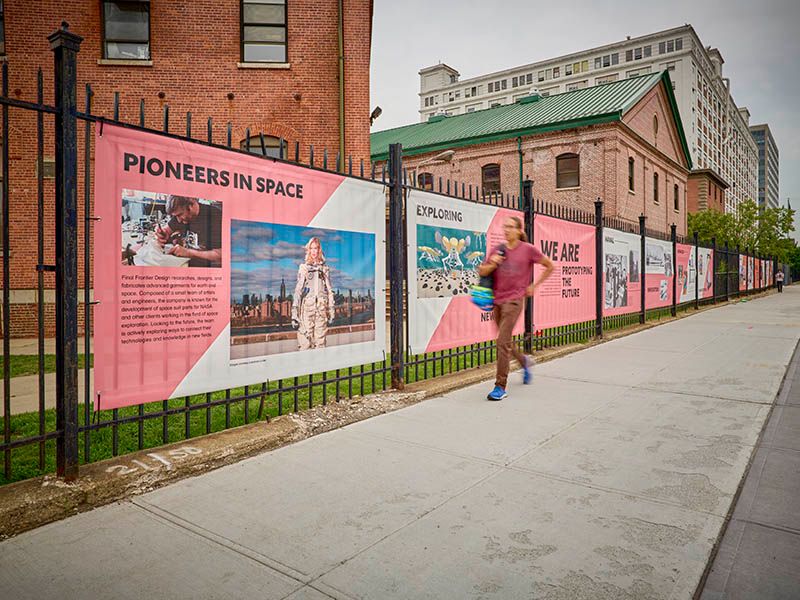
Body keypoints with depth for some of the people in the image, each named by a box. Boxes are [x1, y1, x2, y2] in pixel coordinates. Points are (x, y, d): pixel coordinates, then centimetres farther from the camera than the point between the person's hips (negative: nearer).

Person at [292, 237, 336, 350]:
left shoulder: (325, 268, 14)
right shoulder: (304, 268, 7)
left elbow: (329, 290, 14)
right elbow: (298, 290, 0)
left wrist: (331, 309, 9)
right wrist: (294, 311, -8)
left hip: (321, 307, 2)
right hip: (307, 307, -2)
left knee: (320, 339, 2)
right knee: (305, 341, -7)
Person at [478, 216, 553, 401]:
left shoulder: (528, 249, -4)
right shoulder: (498, 250, 6)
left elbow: (549, 266, 8)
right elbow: (481, 272, 9)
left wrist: (534, 285, 4)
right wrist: (492, 264, -11)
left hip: (514, 300, -5)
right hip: (497, 300, 5)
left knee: (502, 342, -12)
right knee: (505, 342, 17)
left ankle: (500, 387, -5)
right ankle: (524, 361, 46)